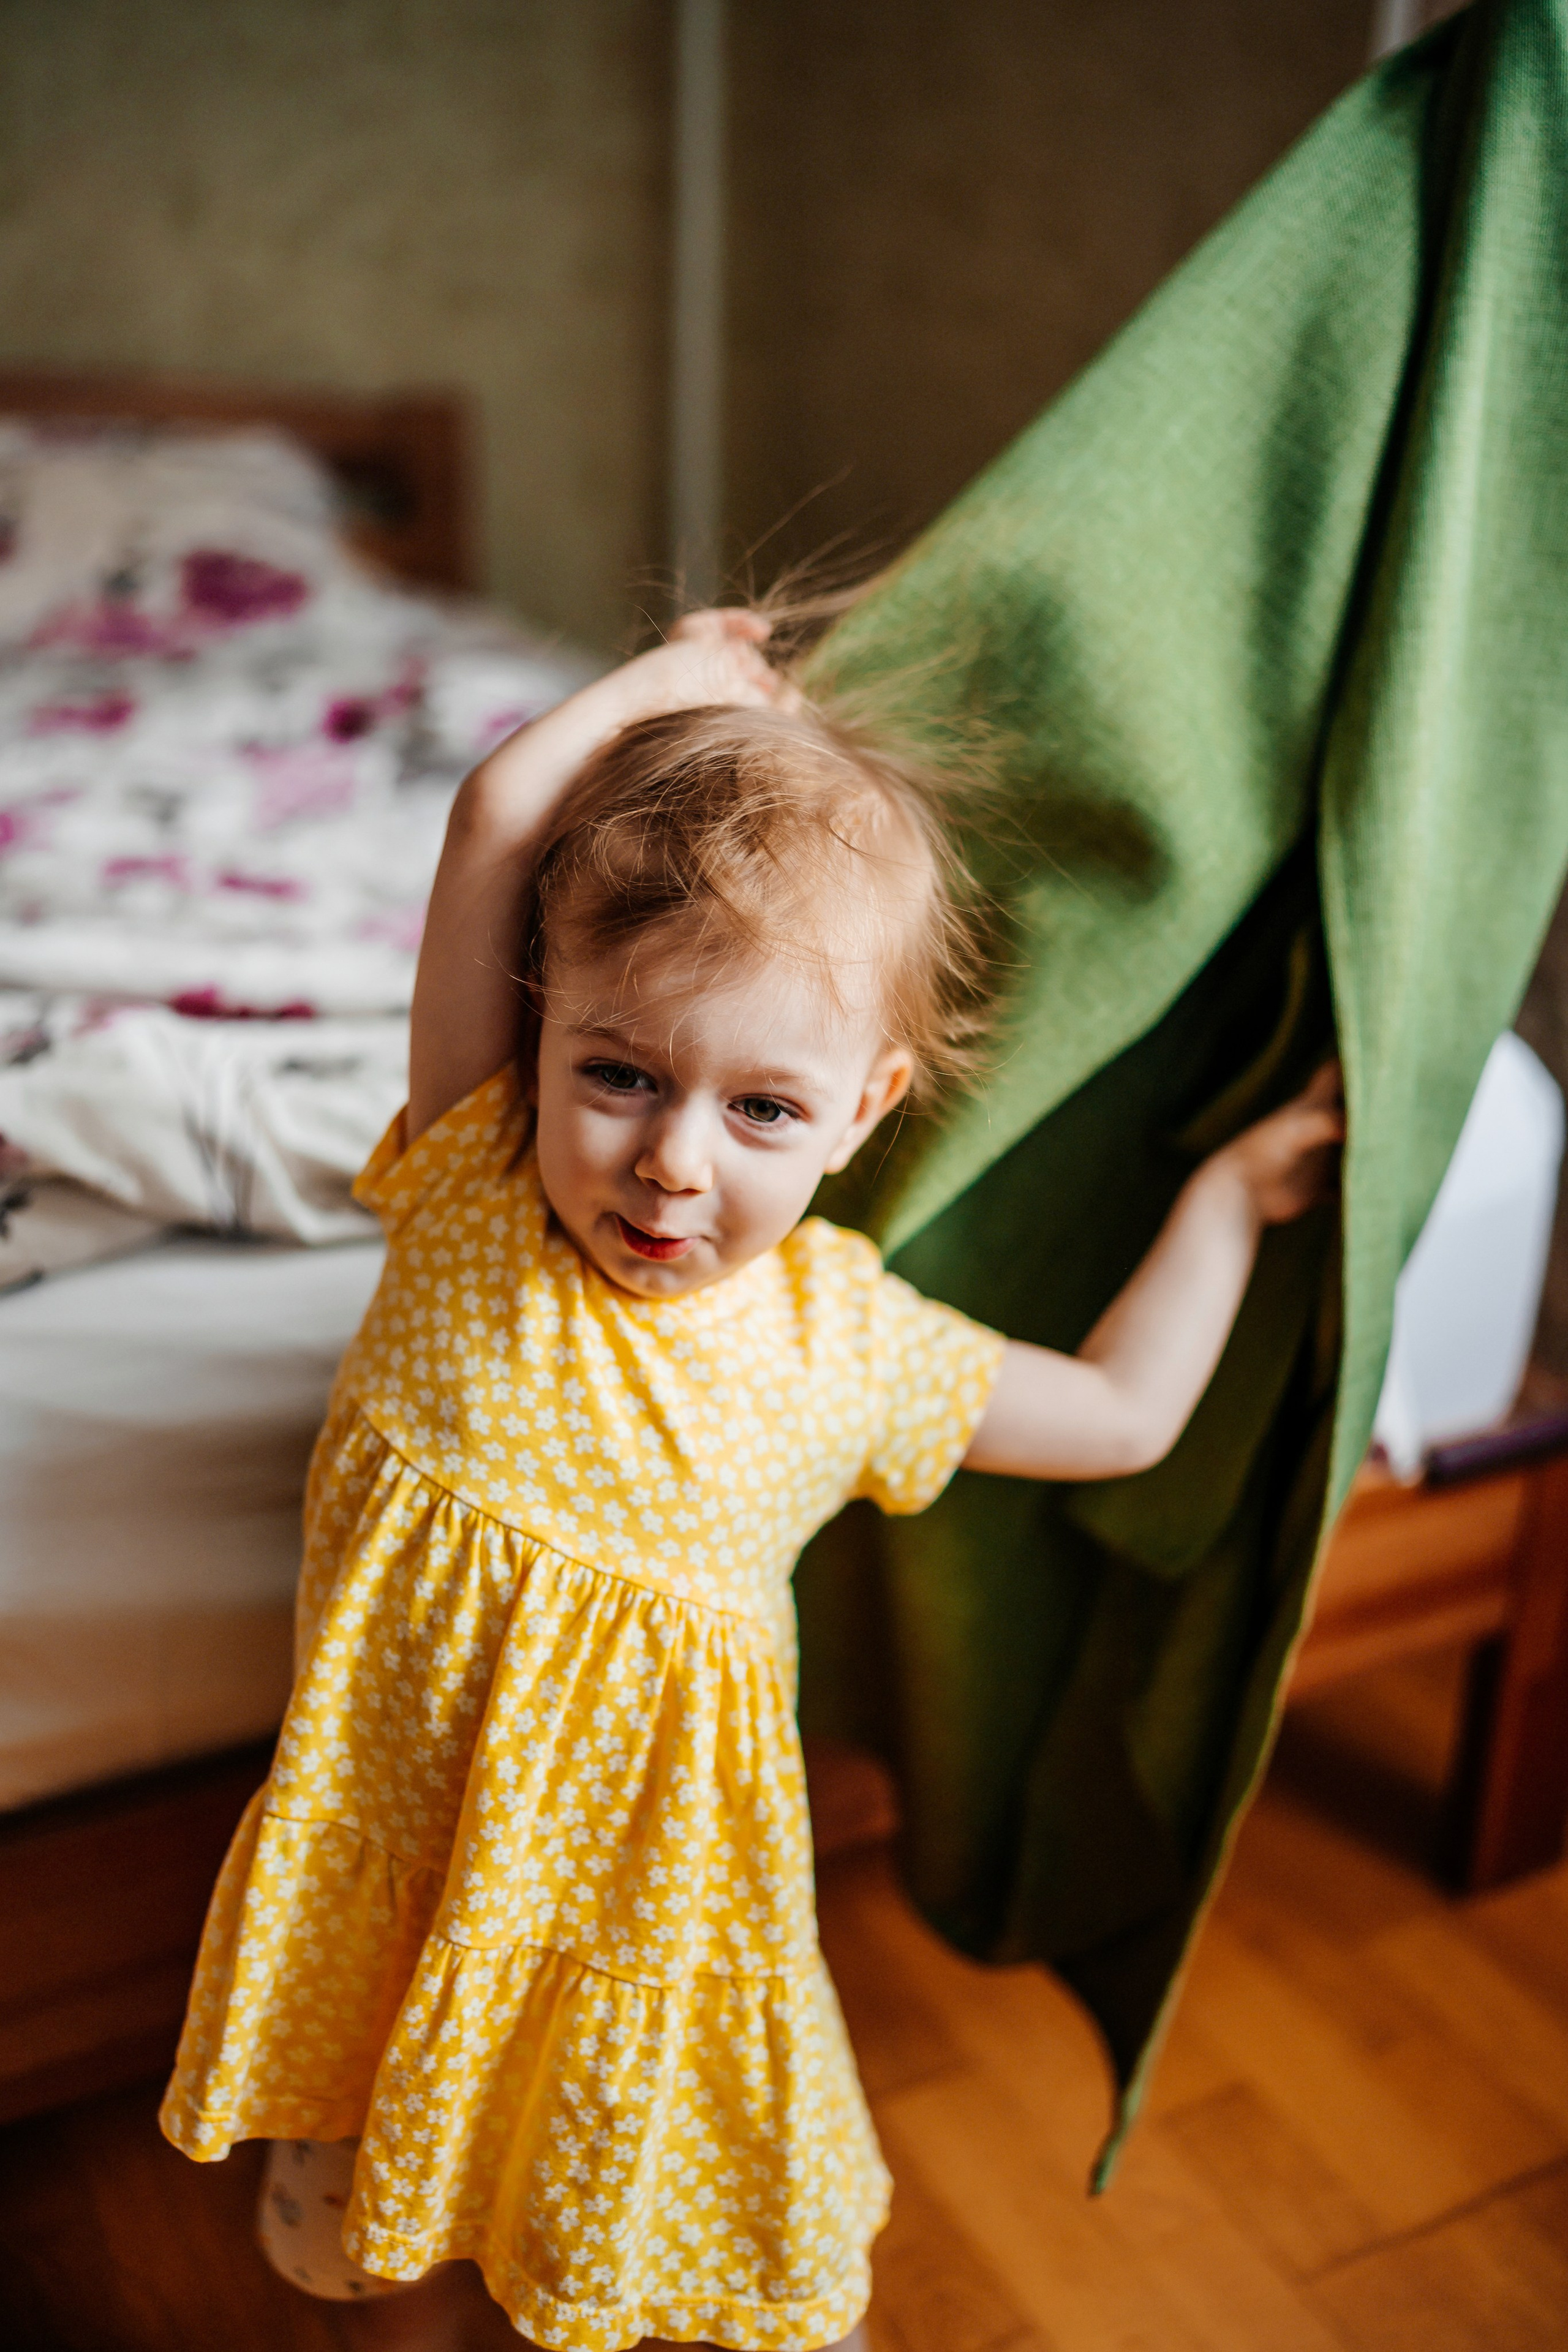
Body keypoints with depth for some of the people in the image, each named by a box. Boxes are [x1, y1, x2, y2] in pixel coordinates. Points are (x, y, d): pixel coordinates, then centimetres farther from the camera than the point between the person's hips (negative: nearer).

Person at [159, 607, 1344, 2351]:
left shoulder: (840, 1336, -13)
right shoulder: (477, 1186, -18)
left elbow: (1120, 1413, 3)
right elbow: (499, 815, -27)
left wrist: (1229, 1189, 5)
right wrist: (690, 670, -13)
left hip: (652, 1900, 0)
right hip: (392, 1871, 1)